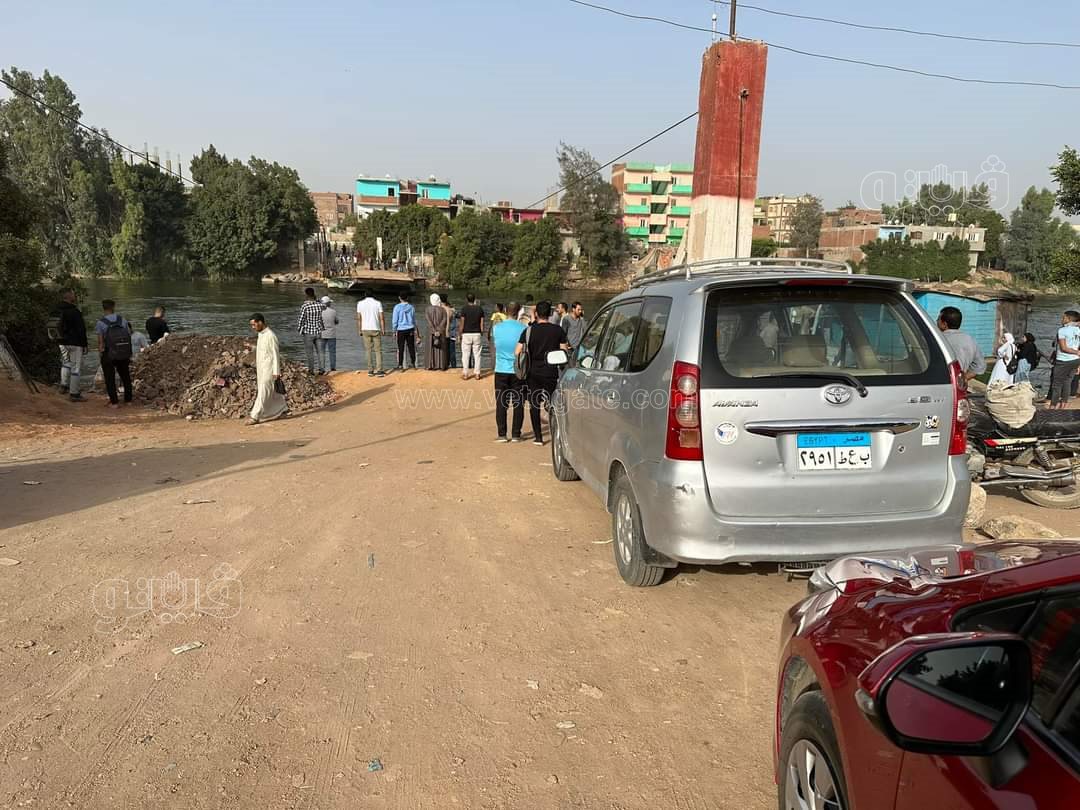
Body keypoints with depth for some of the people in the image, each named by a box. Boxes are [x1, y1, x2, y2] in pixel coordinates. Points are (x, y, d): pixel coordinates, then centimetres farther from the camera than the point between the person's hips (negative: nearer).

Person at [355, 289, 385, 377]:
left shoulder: (360, 303, 2)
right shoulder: (378, 303, 1)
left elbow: (359, 318, 0)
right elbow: (381, 318, -3)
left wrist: (359, 330, 6)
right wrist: (383, 330, 3)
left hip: (365, 330, 1)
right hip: (376, 329, -1)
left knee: (368, 350, 7)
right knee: (378, 350, 3)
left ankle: (370, 370, 5)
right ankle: (379, 370, -5)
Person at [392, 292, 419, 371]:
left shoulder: (397, 307, -7)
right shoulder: (411, 307, 4)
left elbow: (394, 320, -6)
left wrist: (394, 331, 3)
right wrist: (414, 330, 22)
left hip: (401, 330, -3)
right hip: (410, 330, 3)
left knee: (401, 348, 1)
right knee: (411, 347, 9)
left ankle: (400, 366, 1)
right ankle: (413, 364, 16)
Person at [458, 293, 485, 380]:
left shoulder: (464, 309, -6)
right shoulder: (480, 308, 2)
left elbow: (462, 323, -5)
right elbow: (482, 323, 2)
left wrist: (460, 334, 4)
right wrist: (482, 333, 12)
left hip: (466, 334, -2)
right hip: (477, 334, 2)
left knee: (465, 355, 4)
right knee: (477, 354, 7)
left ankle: (465, 374, 5)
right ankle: (477, 374, 6)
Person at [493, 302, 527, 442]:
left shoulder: (496, 328, -2)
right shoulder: (523, 329, -7)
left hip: (501, 370, 1)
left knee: (501, 404, 7)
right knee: (518, 404, 6)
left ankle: (502, 434, 6)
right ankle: (516, 434, 8)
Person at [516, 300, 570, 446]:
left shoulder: (529, 330, -5)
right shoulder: (558, 330, -3)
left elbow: (517, 352, -8)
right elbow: (564, 352, -2)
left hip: (533, 372, -1)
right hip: (551, 372, 1)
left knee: (534, 404, 7)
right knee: (552, 404, 13)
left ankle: (538, 437, 5)